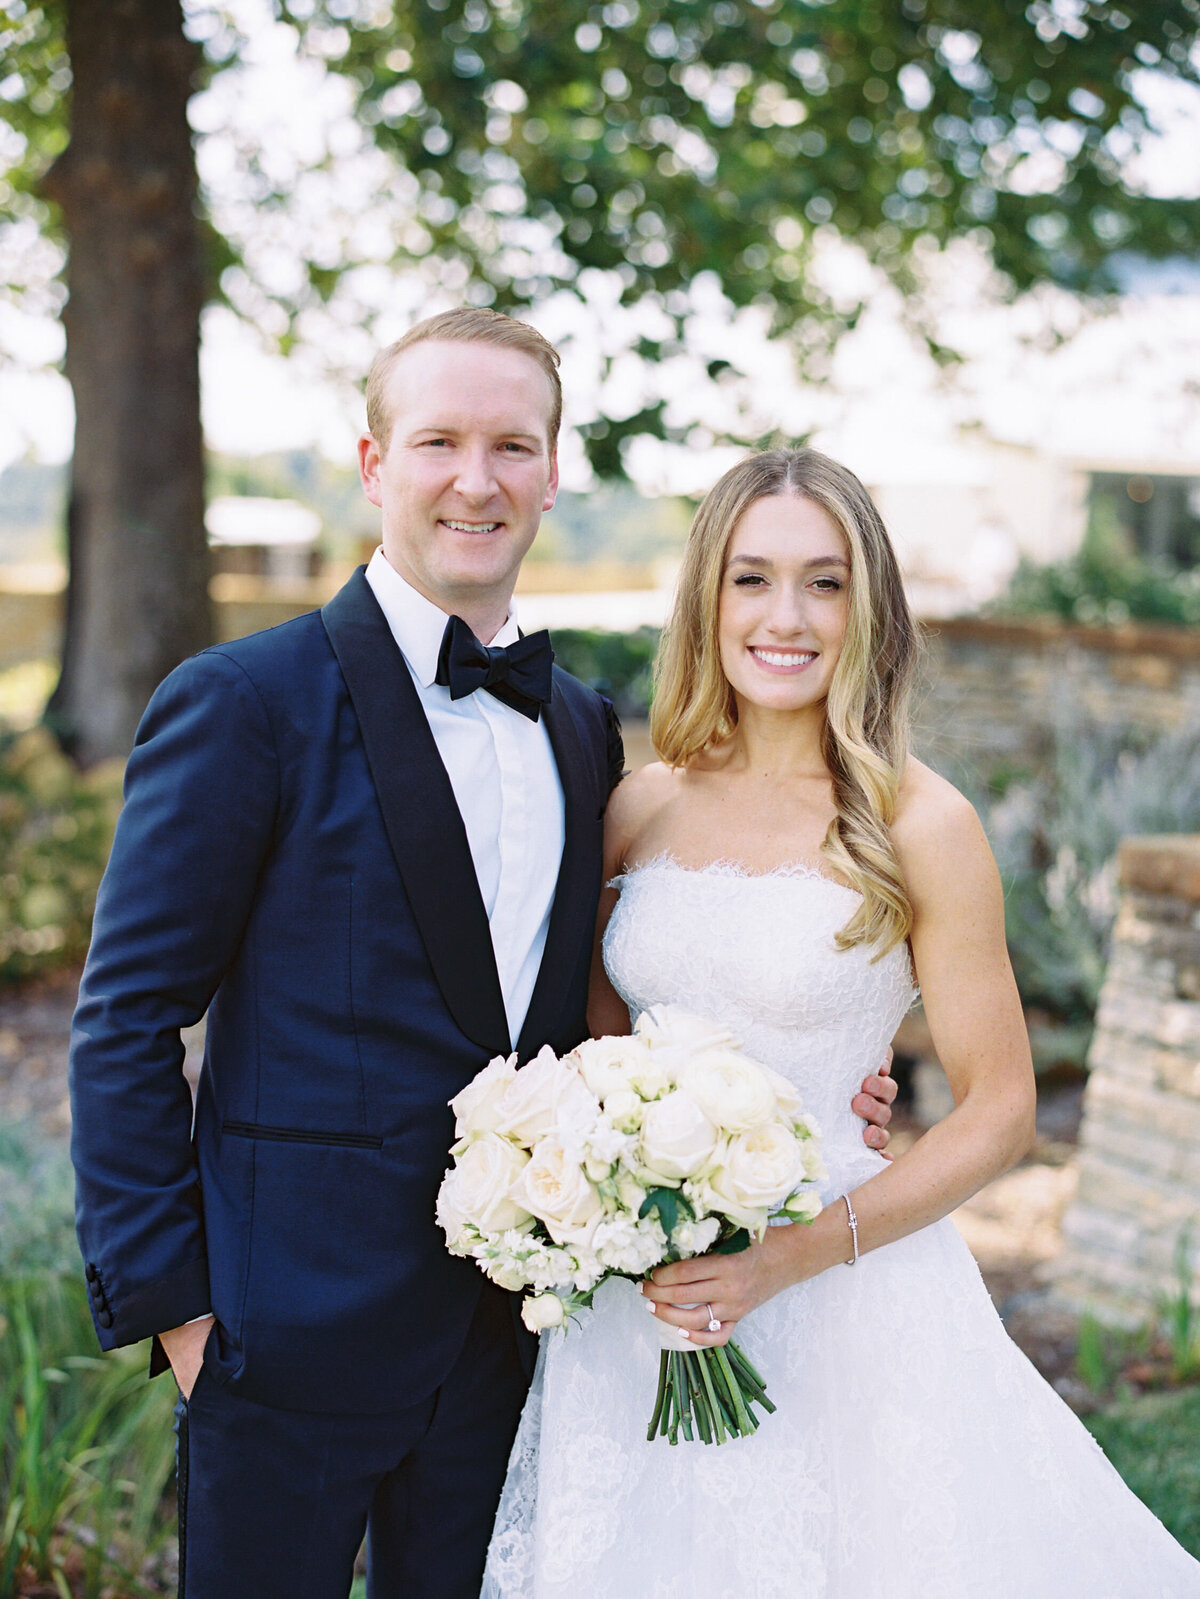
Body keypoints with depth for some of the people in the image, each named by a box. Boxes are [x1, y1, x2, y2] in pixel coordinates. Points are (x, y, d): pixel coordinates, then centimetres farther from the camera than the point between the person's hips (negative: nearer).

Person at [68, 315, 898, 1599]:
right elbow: (125, 1025, -10)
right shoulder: (245, 704, -11)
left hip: (514, 1335, 6)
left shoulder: (584, 731, 8)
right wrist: (167, 1299, -13)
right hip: (295, 1333, -5)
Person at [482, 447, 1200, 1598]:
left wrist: (791, 1256, -16)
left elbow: (999, 1114, -8)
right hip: (640, 1307, 4)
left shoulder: (916, 826, -10)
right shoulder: (641, 808, 2)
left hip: (846, 1301, -3)